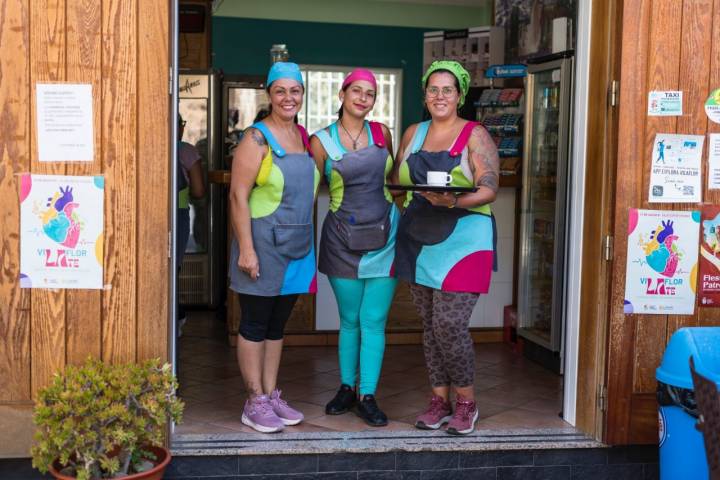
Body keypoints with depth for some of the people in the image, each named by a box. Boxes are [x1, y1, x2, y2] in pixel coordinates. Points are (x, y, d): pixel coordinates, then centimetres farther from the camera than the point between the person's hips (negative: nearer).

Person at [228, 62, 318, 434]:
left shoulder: (303, 136, 12)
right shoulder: (257, 138, -10)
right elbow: (238, 196, -14)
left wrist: (308, 241, 16)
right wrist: (246, 249, -19)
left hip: (297, 246, 7)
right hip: (263, 243, -7)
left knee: (277, 324, 13)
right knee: (255, 325, 2)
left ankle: (271, 396, 23)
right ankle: (255, 403, 11)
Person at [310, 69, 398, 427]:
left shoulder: (382, 133, 6)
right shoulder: (321, 141, 0)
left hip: (383, 235, 1)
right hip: (343, 238, -1)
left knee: (373, 321, 0)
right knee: (350, 320, 8)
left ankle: (367, 397, 6)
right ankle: (346, 389, 23)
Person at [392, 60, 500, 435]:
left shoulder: (475, 136, -1)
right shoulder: (413, 133, 13)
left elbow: (490, 189, -9)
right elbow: (397, 183, 16)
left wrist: (454, 202, -26)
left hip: (463, 239, -5)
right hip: (419, 240, 5)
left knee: (450, 325, -10)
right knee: (429, 324, 9)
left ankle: (466, 402, 9)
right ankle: (439, 400, 21)